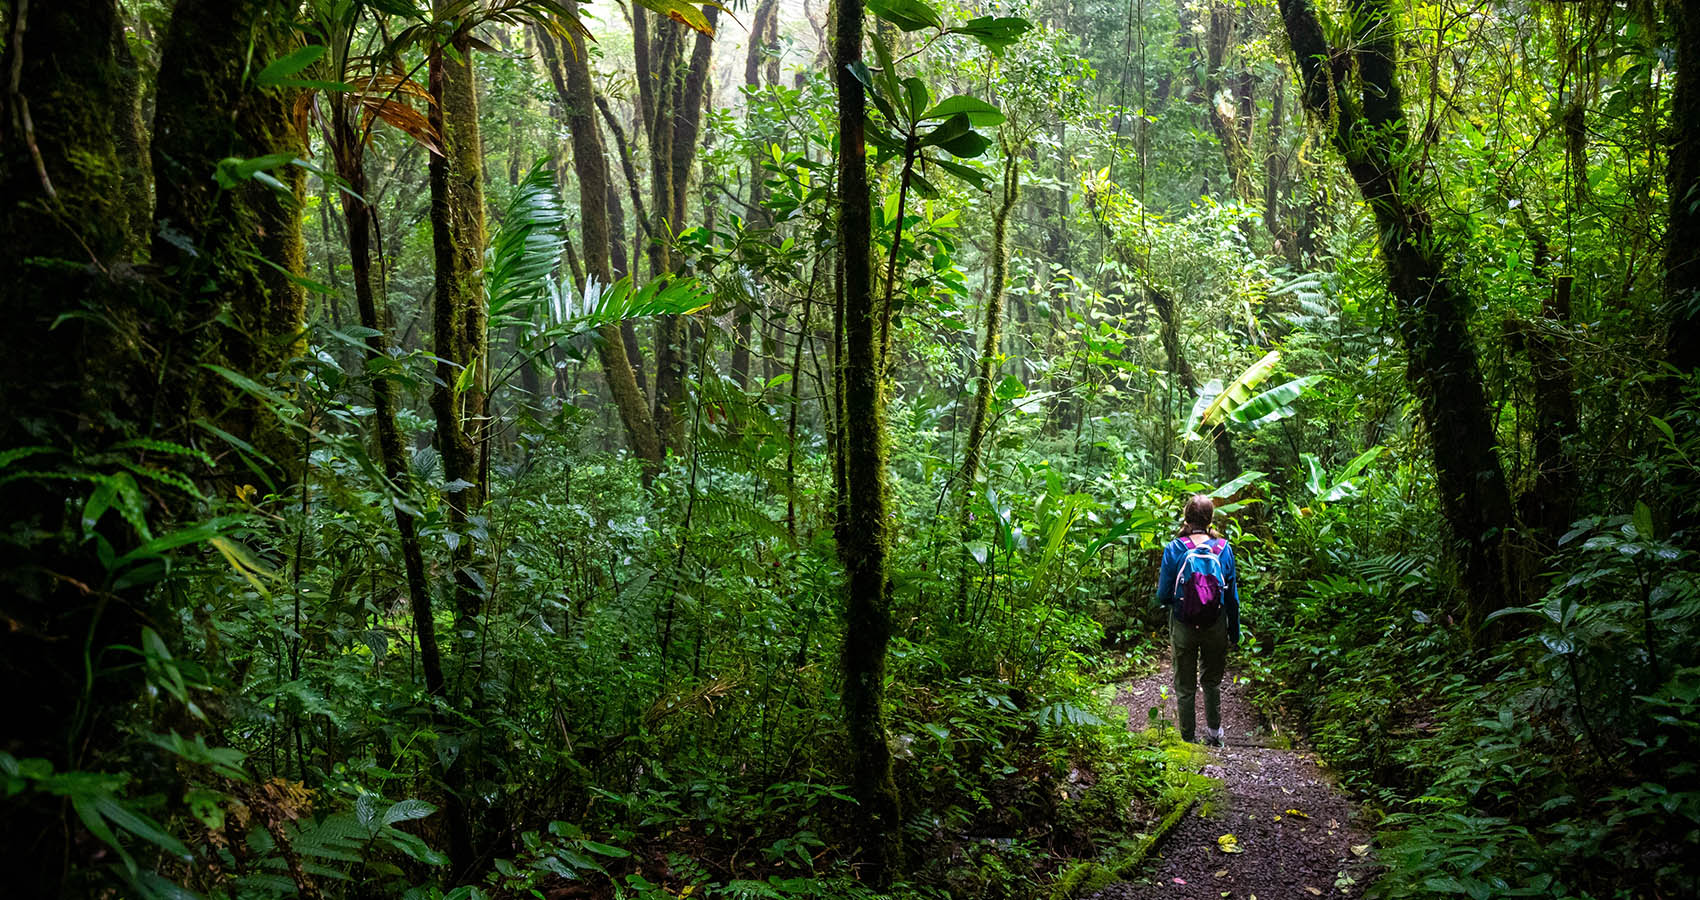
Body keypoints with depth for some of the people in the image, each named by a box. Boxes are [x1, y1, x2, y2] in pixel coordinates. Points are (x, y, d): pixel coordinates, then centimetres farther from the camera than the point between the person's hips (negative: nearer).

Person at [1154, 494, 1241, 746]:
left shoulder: (1174, 549, -13)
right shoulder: (1223, 548, -8)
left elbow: (1163, 596, -10)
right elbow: (1232, 595, -1)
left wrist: (1165, 600, 14)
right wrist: (1234, 631, 10)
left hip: (1183, 627, -2)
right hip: (1216, 626, 2)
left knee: (1185, 687, 12)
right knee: (1212, 681, 23)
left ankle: (1188, 739, 20)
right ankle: (1214, 732, 35)